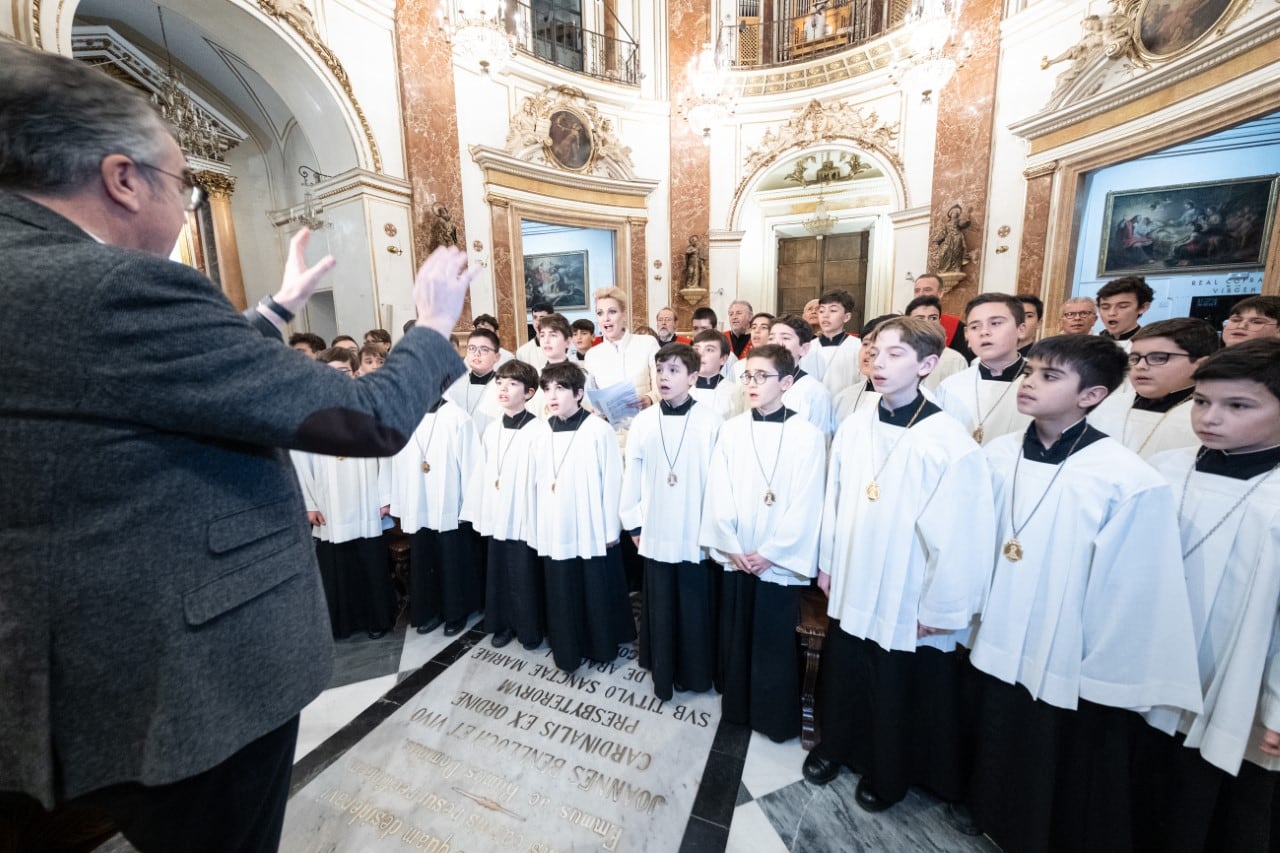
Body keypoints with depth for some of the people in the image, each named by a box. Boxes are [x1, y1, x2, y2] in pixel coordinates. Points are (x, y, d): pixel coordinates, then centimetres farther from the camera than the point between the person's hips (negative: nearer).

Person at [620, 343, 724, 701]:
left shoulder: (711, 421, -10)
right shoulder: (642, 422, -2)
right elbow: (631, 475, 4)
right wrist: (632, 523, 7)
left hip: (699, 533, -2)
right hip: (656, 533, 2)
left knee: (697, 608, 12)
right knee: (660, 608, 15)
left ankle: (697, 674, 36)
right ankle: (663, 674, 36)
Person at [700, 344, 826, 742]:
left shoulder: (807, 434, -9)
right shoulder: (731, 429, 0)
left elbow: (806, 505, -10)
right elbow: (717, 492, 0)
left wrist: (769, 553, -12)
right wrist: (730, 546, -6)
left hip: (780, 561, -3)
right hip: (735, 557, 3)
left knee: (775, 643, 10)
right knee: (735, 636, 16)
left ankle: (776, 718, 33)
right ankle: (737, 707, 38)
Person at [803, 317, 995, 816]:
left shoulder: (949, 442, -18)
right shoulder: (853, 427, -4)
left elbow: (960, 535, -15)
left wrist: (940, 609, -9)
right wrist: (827, 562, 8)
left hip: (908, 603, -3)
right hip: (850, 590, 4)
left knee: (899, 695, 19)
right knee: (842, 678, 22)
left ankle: (887, 772, 46)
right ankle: (836, 744, 49)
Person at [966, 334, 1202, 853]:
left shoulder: (1130, 480, -19)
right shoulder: (998, 456, -7)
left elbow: (1134, 591, -13)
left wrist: (1110, 675, -6)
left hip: (1077, 667, -4)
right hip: (1000, 650, 4)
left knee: (1075, 804, 21)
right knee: (1003, 763, 27)